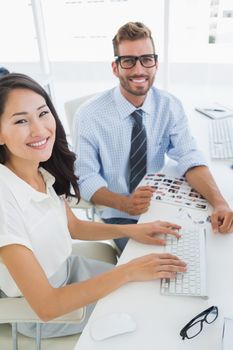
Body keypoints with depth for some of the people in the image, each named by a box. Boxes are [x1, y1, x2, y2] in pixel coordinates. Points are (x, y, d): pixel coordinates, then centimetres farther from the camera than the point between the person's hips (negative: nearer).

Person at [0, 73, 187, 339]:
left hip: (68, 268, 6)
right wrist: (128, 271, -29)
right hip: (38, 314, -5)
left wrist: (130, 230, -8)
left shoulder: (44, 171, -12)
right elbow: (45, 306, -31)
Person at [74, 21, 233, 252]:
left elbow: (189, 159, -14)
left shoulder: (170, 106, -6)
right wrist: (125, 203, -31)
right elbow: (86, 179, -14)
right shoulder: (88, 116, -16)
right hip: (119, 216, -3)